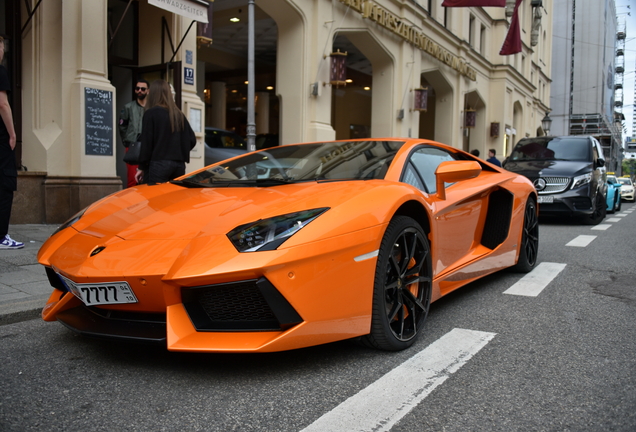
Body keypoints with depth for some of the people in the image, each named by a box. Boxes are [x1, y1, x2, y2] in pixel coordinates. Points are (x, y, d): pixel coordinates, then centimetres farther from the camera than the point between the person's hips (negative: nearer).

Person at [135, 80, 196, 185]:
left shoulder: (151, 113, -3)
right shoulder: (179, 115, 12)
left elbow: (146, 143, -6)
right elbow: (192, 140, 9)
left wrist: (141, 168, -1)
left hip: (158, 164, -5)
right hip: (179, 165, 6)